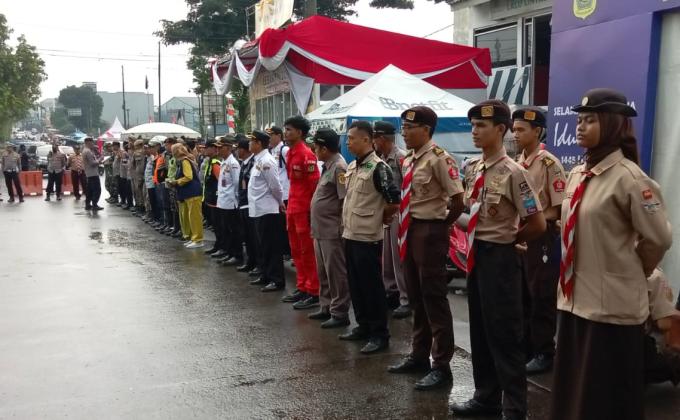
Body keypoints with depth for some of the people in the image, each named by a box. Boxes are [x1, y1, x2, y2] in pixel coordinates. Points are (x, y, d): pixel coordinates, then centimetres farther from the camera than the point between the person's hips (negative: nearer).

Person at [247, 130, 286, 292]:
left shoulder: (266, 161, -17)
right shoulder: (258, 160, 13)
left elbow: (275, 186, -17)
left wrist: (280, 202, -2)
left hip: (267, 210, -10)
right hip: (258, 209, 10)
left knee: (272, 247, -4)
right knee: (263, 246, 16)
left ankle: (277, 280, 2)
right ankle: (266, 276, 26)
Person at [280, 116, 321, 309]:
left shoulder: (306, 154, -15)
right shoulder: (290, 153, 12)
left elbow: (315, 183, -16)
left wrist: (312, 209, -16)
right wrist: (289, 203, 16)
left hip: (304, 209, -9)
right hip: (292, 208, 9)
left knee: (308, 251, -2)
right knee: (296, 250, 15)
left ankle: (314, 293, 6)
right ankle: (302, 288, 25)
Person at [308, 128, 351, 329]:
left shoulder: (339, 167, -16)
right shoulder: (328, 166, 14)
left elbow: (346, 200, -20)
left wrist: (342, 228, -19)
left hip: (332, 231, -10)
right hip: (321, 230, 10)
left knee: (336, 273, -1)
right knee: (323, 272, 18)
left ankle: (340, 313, 7)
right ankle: (326, 307, 30)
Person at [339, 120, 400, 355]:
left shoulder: (378, 167, -15)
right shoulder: (352, 167, 11)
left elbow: (394, 200, -17)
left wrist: (380, 218, -4)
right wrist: (347, 223, 15)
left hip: (368, 237, -8)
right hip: (350, 234, 8)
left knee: (372, 286, -1)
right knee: (355, 285, 15)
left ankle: (380, 334, 9)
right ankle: (363, 326, 28)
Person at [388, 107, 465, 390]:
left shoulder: (439, 159, -16)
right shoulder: (408, 161, 10)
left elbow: (458, 200, -19)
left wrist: (441, 226, -6)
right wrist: (405, 229, 11)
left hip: (429, 232, -9)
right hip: (410, 231, 9)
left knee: (434, 298, -1)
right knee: (416, 298, 17)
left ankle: (441, 366, 11)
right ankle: (419, 355, 32)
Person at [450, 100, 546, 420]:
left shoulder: (513, 172, -17)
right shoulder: (471, 168, 5)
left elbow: (538, 224, -16)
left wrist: (507, 240, -2)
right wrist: (476, 243, 12)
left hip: (499, 257, -8)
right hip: (475, 254, 8)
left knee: (504, 333, 1)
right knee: (479, 329, 17)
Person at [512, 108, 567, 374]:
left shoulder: (549, 164, -13)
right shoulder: (515, 163, 9)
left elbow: (560, 209, -15)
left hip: (542, 238, -7)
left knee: (542, 298, 2)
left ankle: (544, 353, 14)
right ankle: (525, 347, 28)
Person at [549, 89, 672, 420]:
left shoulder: (629, 178, -16)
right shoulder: (577, 175, 8)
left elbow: (658, 239, -12)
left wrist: (629, 273, 2)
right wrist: (569, 283, 14)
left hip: (612, 303, -7)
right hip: (575, 297, 8)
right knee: (572, 391, 17)